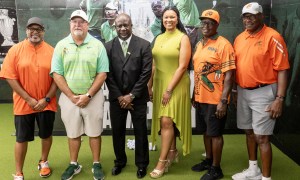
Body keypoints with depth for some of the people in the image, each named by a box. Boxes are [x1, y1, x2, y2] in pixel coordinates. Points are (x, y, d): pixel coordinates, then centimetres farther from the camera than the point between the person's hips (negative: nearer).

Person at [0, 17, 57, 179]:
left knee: (46, 135, 15)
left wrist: (46, 99, -11)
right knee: (22, 138, 7)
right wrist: (29, 99, -13)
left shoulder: (51, 51, -2)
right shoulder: (15, 50, -5)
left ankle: (43, 162, 40)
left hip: (47, 103, 1)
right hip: (23, 104, -1)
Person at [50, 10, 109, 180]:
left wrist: (88, 95, -12)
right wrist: (71, 96, -8)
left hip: (93, 97, -1)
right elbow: (57, 73, -2)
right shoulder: (61, 45, 0)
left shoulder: (97, 45, -3)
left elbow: (102, 73, -6)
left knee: (94, 133, 9)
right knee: (73, 133, 14)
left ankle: (97, 164, 25)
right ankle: (74, 164, 30)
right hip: (69, 97, 2)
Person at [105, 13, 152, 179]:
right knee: (117, 131, 11)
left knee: (140, 132, 8)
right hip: (116, 98, 2)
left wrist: (131, 95, -11)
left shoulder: (144, 45, -4)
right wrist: (119, 96, -7)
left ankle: (141, 164, 26)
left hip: (137, 97, -1)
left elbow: (146, 72, -8)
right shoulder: (108, 47, 2)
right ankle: (120, 161, 32)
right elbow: (108, 74, 0)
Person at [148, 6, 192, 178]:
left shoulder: (183, 38, -9)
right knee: (166, 122, 12)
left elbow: (182, 67, -15)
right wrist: (150, 85, 7)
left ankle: (162, 161, 0)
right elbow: (155, 64, 12)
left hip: (176, 85, -6)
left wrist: (169, 89, -17)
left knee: (167, 121, -9)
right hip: (159, 84, 6)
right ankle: (173, 152, 29)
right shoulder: (159, 38, 9)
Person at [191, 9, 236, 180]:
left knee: (215, 133, 3)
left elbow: (229, 75, -16)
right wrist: (195, 94, 16)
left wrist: (223, 101, -21)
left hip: (215, 99, -7)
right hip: (201, 98, 7)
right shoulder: (199, 44, 11)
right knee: (206, 131, 18)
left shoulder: (224, 44, -12)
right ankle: (208, 160, 35)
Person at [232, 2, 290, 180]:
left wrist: (279, 98, -20)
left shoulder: (272, 37, -12)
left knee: (261, 137, -4)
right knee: (249, 132, 17)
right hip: (243, 92, 7)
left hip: (263, 93, -7)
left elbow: (282, 69, -15)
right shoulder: (240, 38, 9)